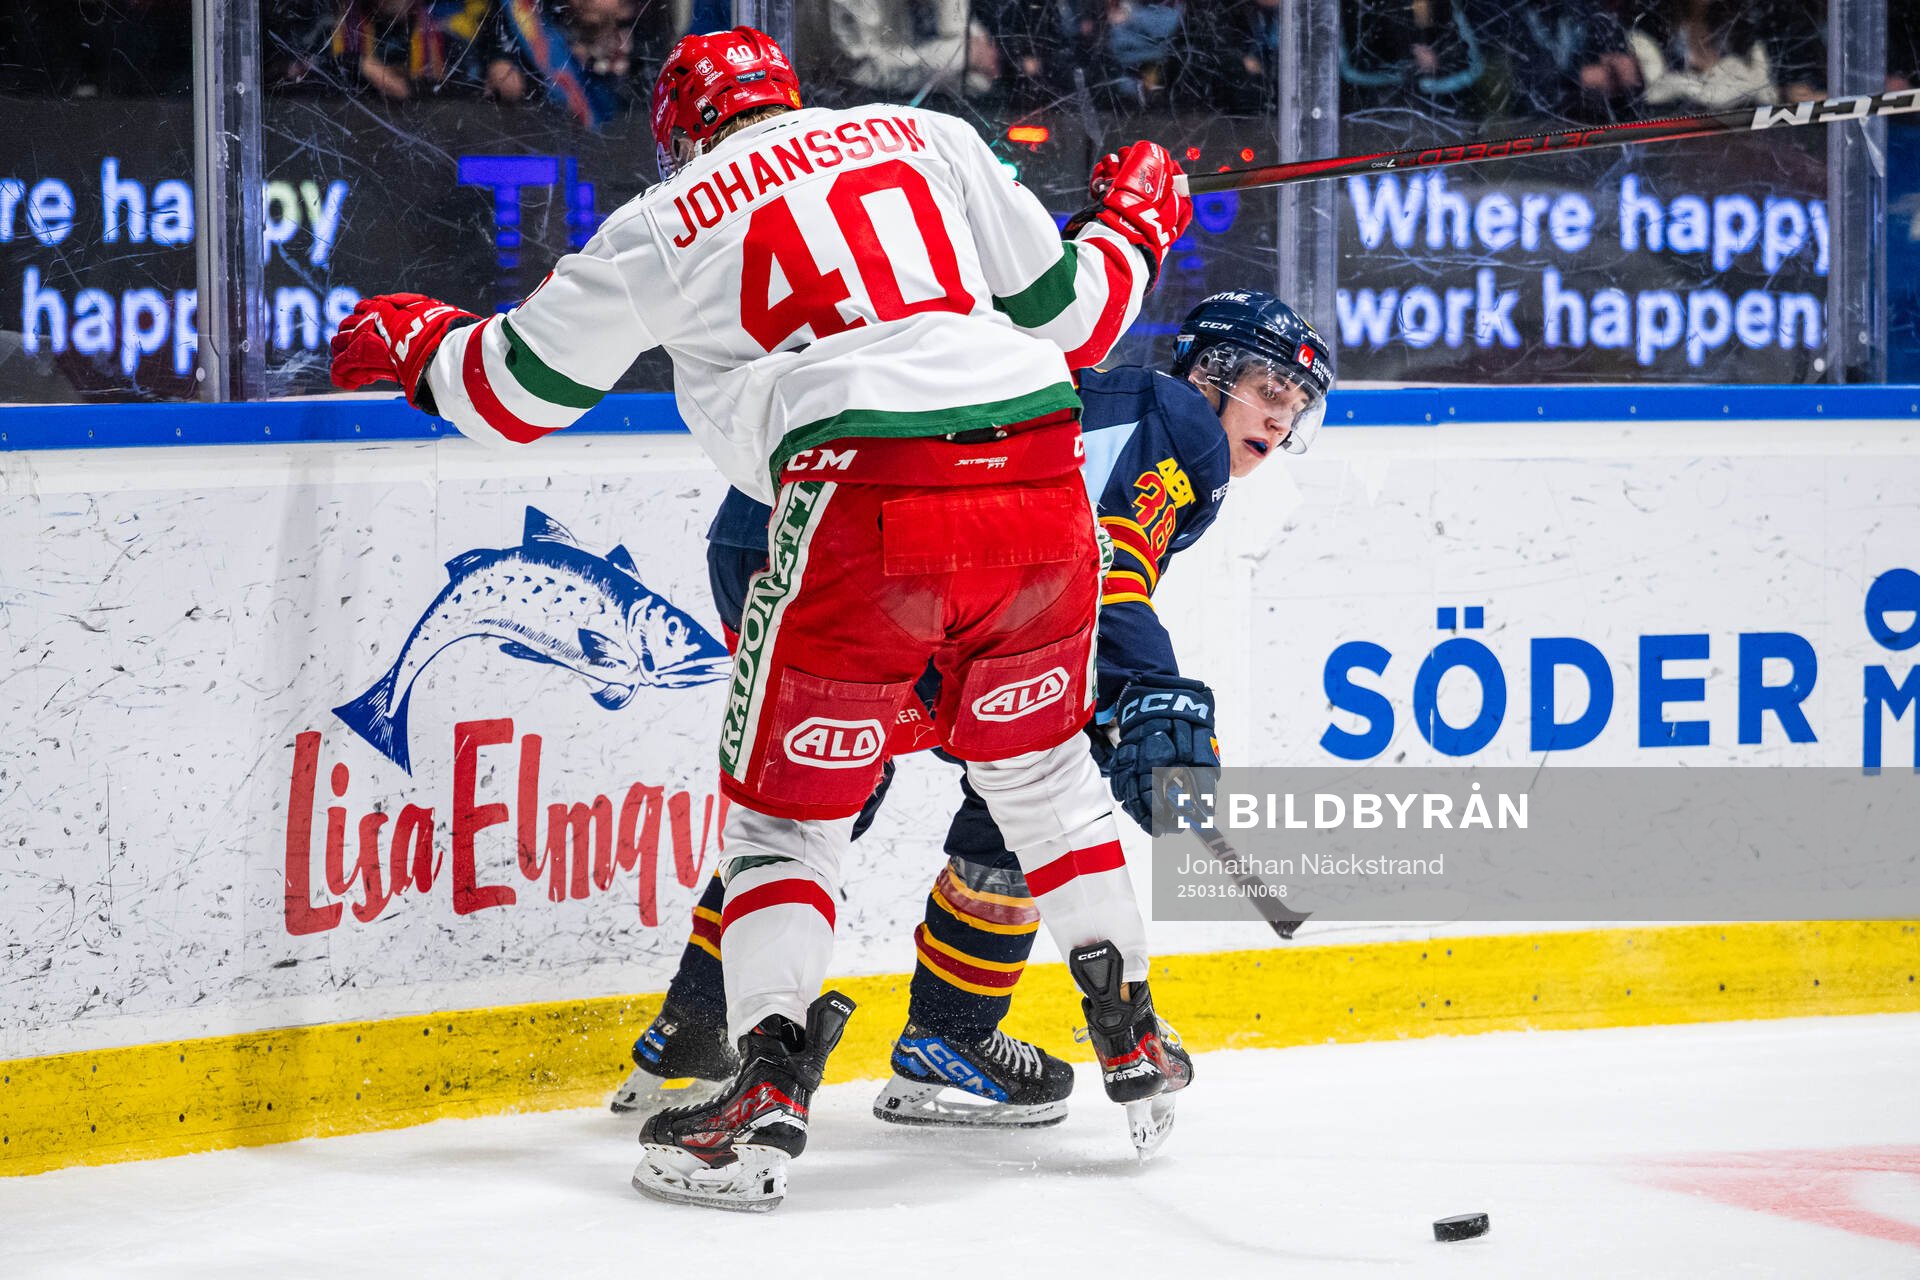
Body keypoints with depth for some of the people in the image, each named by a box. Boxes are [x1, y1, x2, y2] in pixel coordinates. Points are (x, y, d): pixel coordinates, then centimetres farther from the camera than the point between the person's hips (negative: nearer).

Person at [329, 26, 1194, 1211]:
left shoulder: (667, 223, 13)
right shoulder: (926, 137, 18)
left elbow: (521, 389, 18)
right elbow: (1064, 309, 17)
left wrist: (417, 344, 39)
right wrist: (1135, 228, 38)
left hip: (866, 509, -4)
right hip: (1043, 489, 4)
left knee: (791, 806, 9)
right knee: (1040, 765, 27)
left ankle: (770, 1096, -6)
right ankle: (1132, 1039, 29)